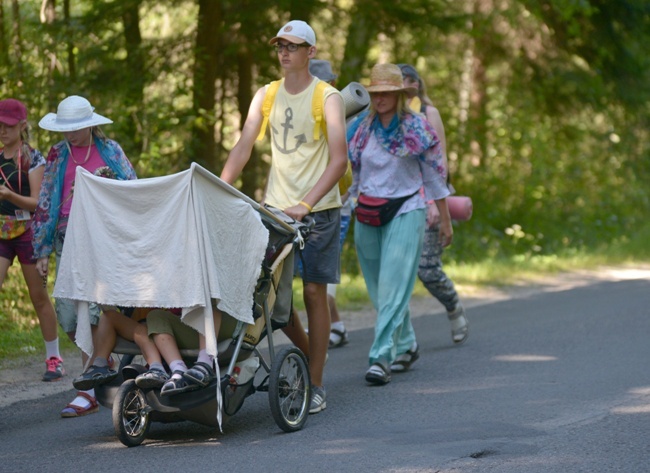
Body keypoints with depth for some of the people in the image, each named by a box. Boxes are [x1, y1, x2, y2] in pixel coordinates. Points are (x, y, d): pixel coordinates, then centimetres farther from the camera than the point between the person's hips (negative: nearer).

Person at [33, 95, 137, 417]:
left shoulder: (110, 151, 5)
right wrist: (42, 251, 9)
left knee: (89, 312, -12)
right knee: (68, 318, 0)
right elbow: (44, 205, 13)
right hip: (68, 242, 3)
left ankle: (89, 391, -5)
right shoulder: (57, 155, 10)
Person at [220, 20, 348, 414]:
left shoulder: (328, 97, -6)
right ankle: (309, 353, 27)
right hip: (275, 207, 4)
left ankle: (316, 385, 5)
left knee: (314, 291, -3)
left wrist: (305, 205, -22)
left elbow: (339, 161, -12)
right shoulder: (266, 96, 9)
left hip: (319, 208, -4)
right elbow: (242, 149, 6)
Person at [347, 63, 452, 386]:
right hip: (367, 214, 5)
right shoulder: (360, 127, 7)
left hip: (405, 211, -4)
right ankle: (406, 346, 26)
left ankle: (381, 358, -18)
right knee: (379, 288, 8)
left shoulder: (417, 128, -3)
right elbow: (350, 171, 15)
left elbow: (435, 174, 2)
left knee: (393, 286, -13)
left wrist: (445, 219, 4)